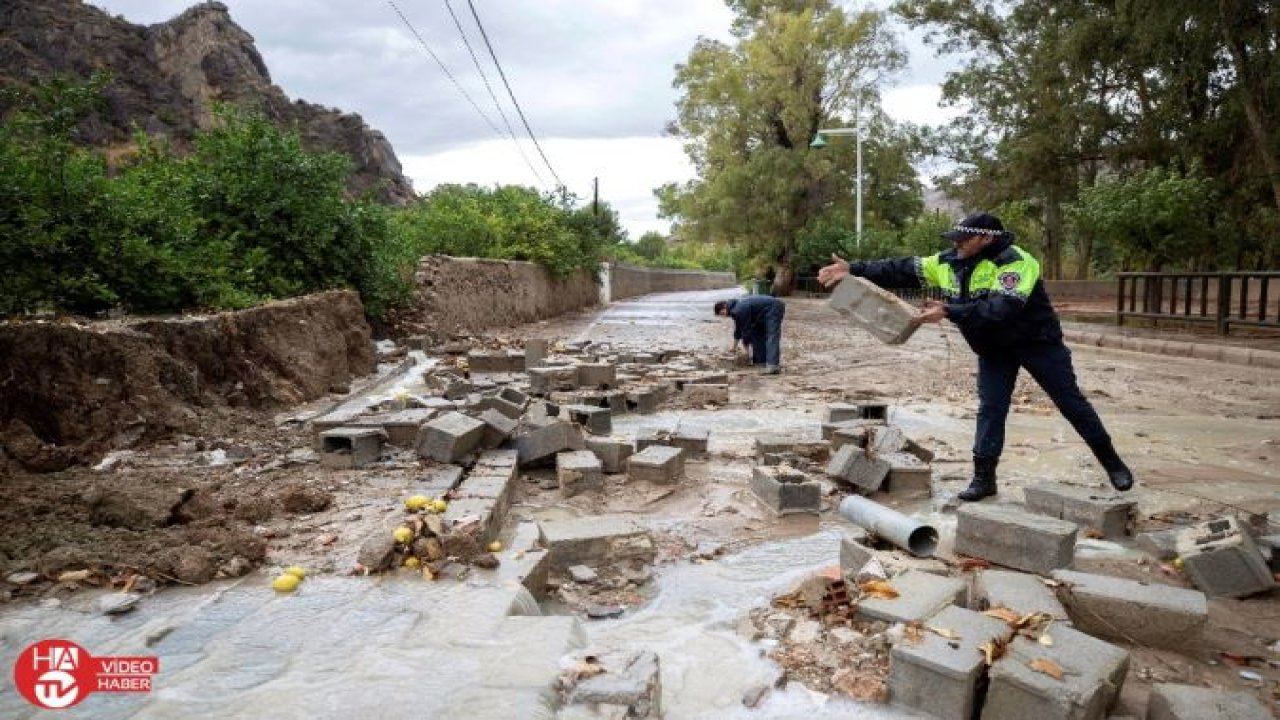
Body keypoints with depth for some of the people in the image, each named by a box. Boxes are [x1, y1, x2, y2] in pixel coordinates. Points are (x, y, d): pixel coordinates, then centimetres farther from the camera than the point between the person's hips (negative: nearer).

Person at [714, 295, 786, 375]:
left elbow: (746, 330, -19)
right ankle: (762, 360, 9)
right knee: (756, 333, 10)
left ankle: (773, 365, -32)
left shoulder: (740, 310, -23)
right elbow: (738, 328, 21)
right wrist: (734, 346, 27)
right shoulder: (735, 308, 8)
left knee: (771, 337, -21)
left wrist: (747, 348, -8)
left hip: (774, 308, -11)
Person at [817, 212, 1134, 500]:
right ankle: (984, 477, 8)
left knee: (1070, 401, 4)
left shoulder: (1015, 261, -27)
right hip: (994, 349, 5)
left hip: (1036, 341, -5)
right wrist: (854, 269, -15)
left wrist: (949, 312, -44)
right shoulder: (949, 262, -6)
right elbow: (902, 270, -7)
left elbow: (1002, 308, -40)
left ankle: (1111, 461, 22)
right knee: (990, 408, 1)